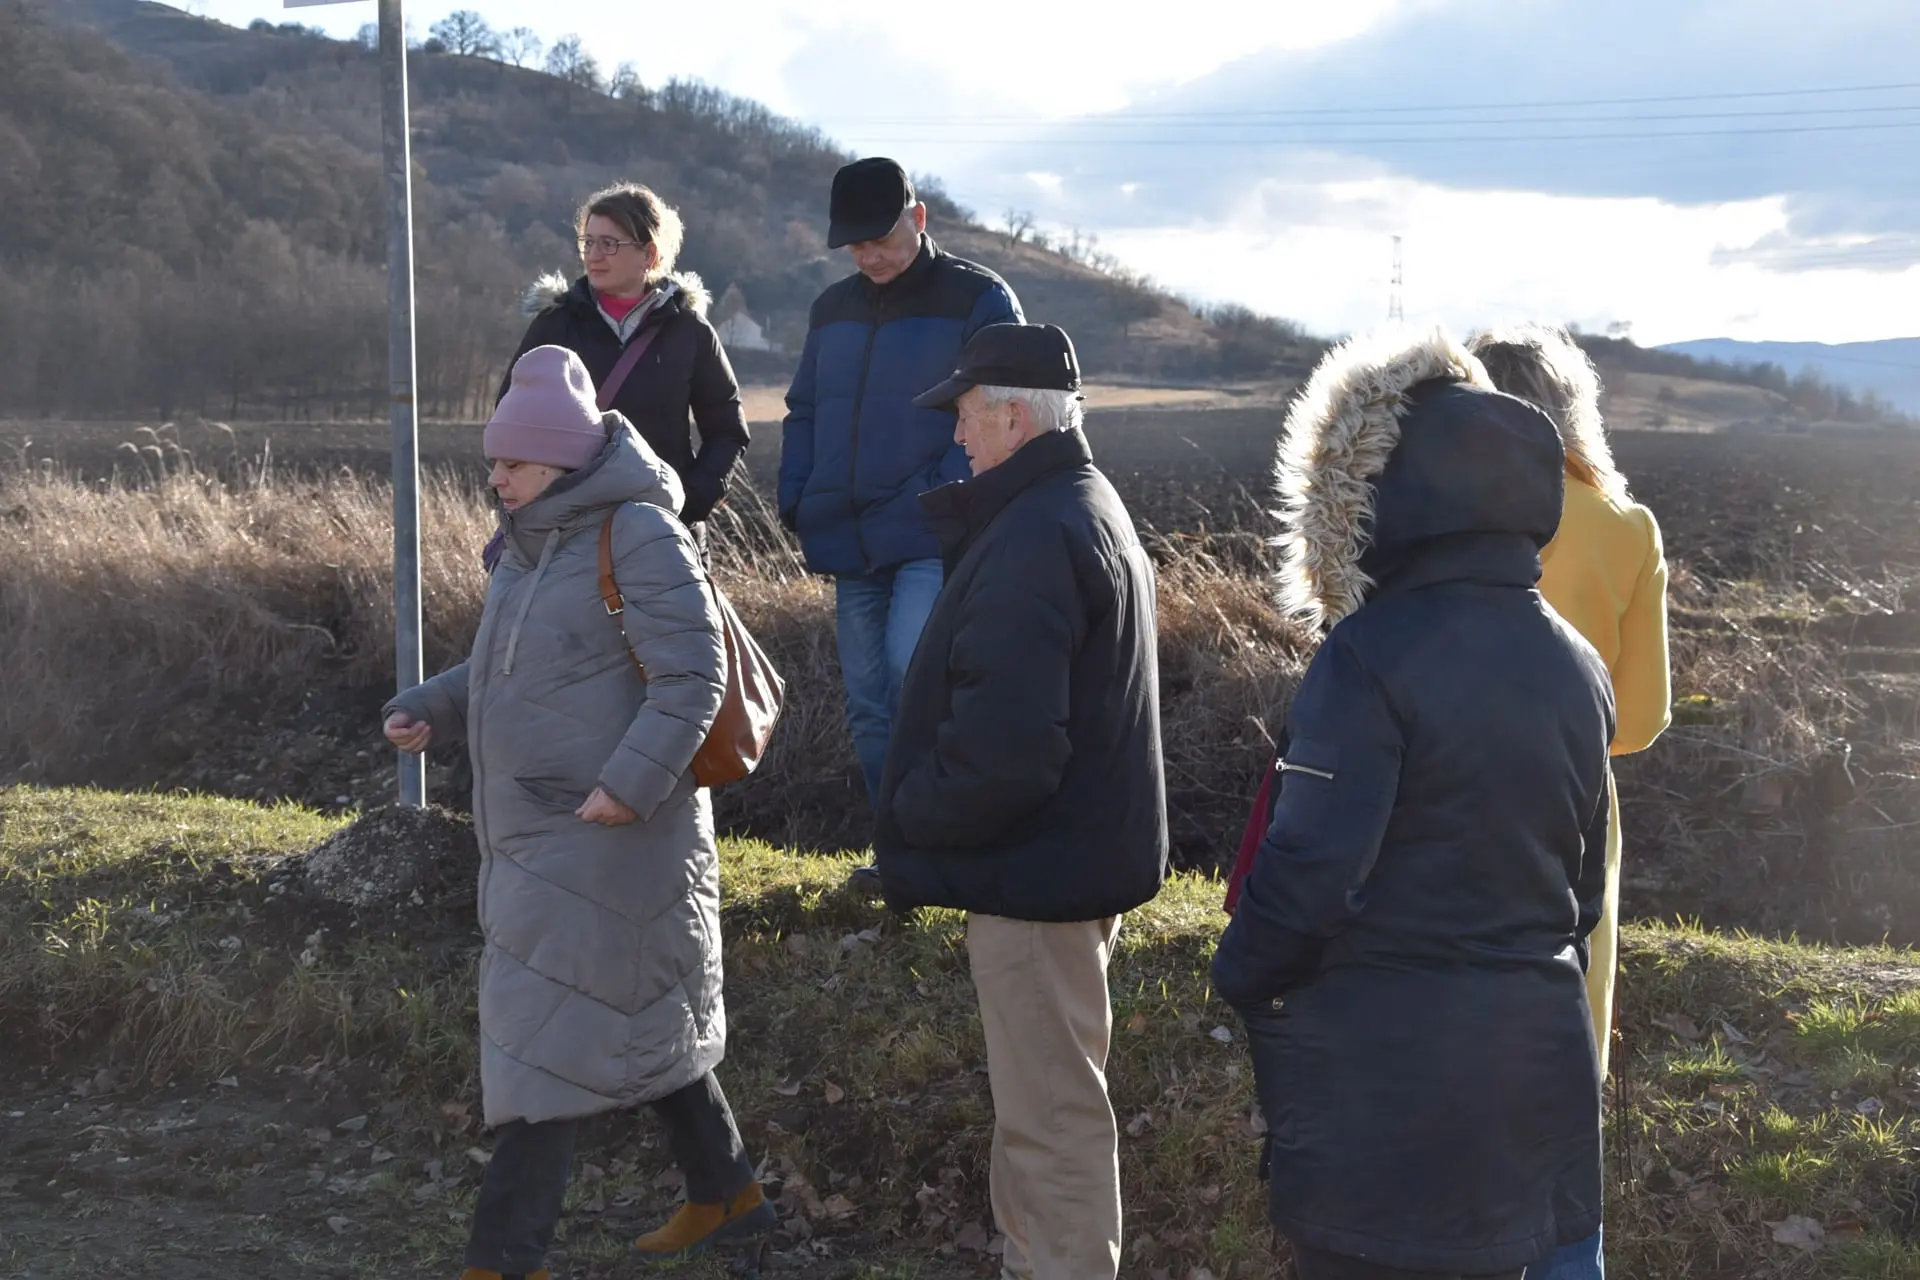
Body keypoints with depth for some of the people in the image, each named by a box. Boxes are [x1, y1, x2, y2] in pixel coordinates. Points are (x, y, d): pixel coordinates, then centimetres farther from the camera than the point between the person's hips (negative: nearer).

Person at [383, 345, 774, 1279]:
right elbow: (500, 671, 21)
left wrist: (633, 781, -28)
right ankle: (725, 1194, 33)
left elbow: (693, 676, -20)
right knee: (637, 1019, 18)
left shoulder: (637, 535, -15)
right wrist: (434, 710, 4)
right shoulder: (534, 540, 12)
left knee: (549, 1037, -5)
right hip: (535, 833, 9)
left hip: (603, 840, -9)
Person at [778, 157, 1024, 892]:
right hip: (849, 542, 6)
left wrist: (940, 496, -17)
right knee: (869, 705, 9)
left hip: (932, 538, -6)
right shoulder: (834, 309, 16)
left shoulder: (979, 300, -3)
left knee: (912, 674, -21)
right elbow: (804, 412, 22)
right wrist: (796, 501, 7)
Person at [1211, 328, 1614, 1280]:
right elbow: (1584, 876, 12)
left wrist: (1242, 981, -4)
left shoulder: (1371, 652, -19)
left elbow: (1312, 866, -20)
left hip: (1376, 1066, -6)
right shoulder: (1576, 664, 4)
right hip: (1533, 1052, 7)